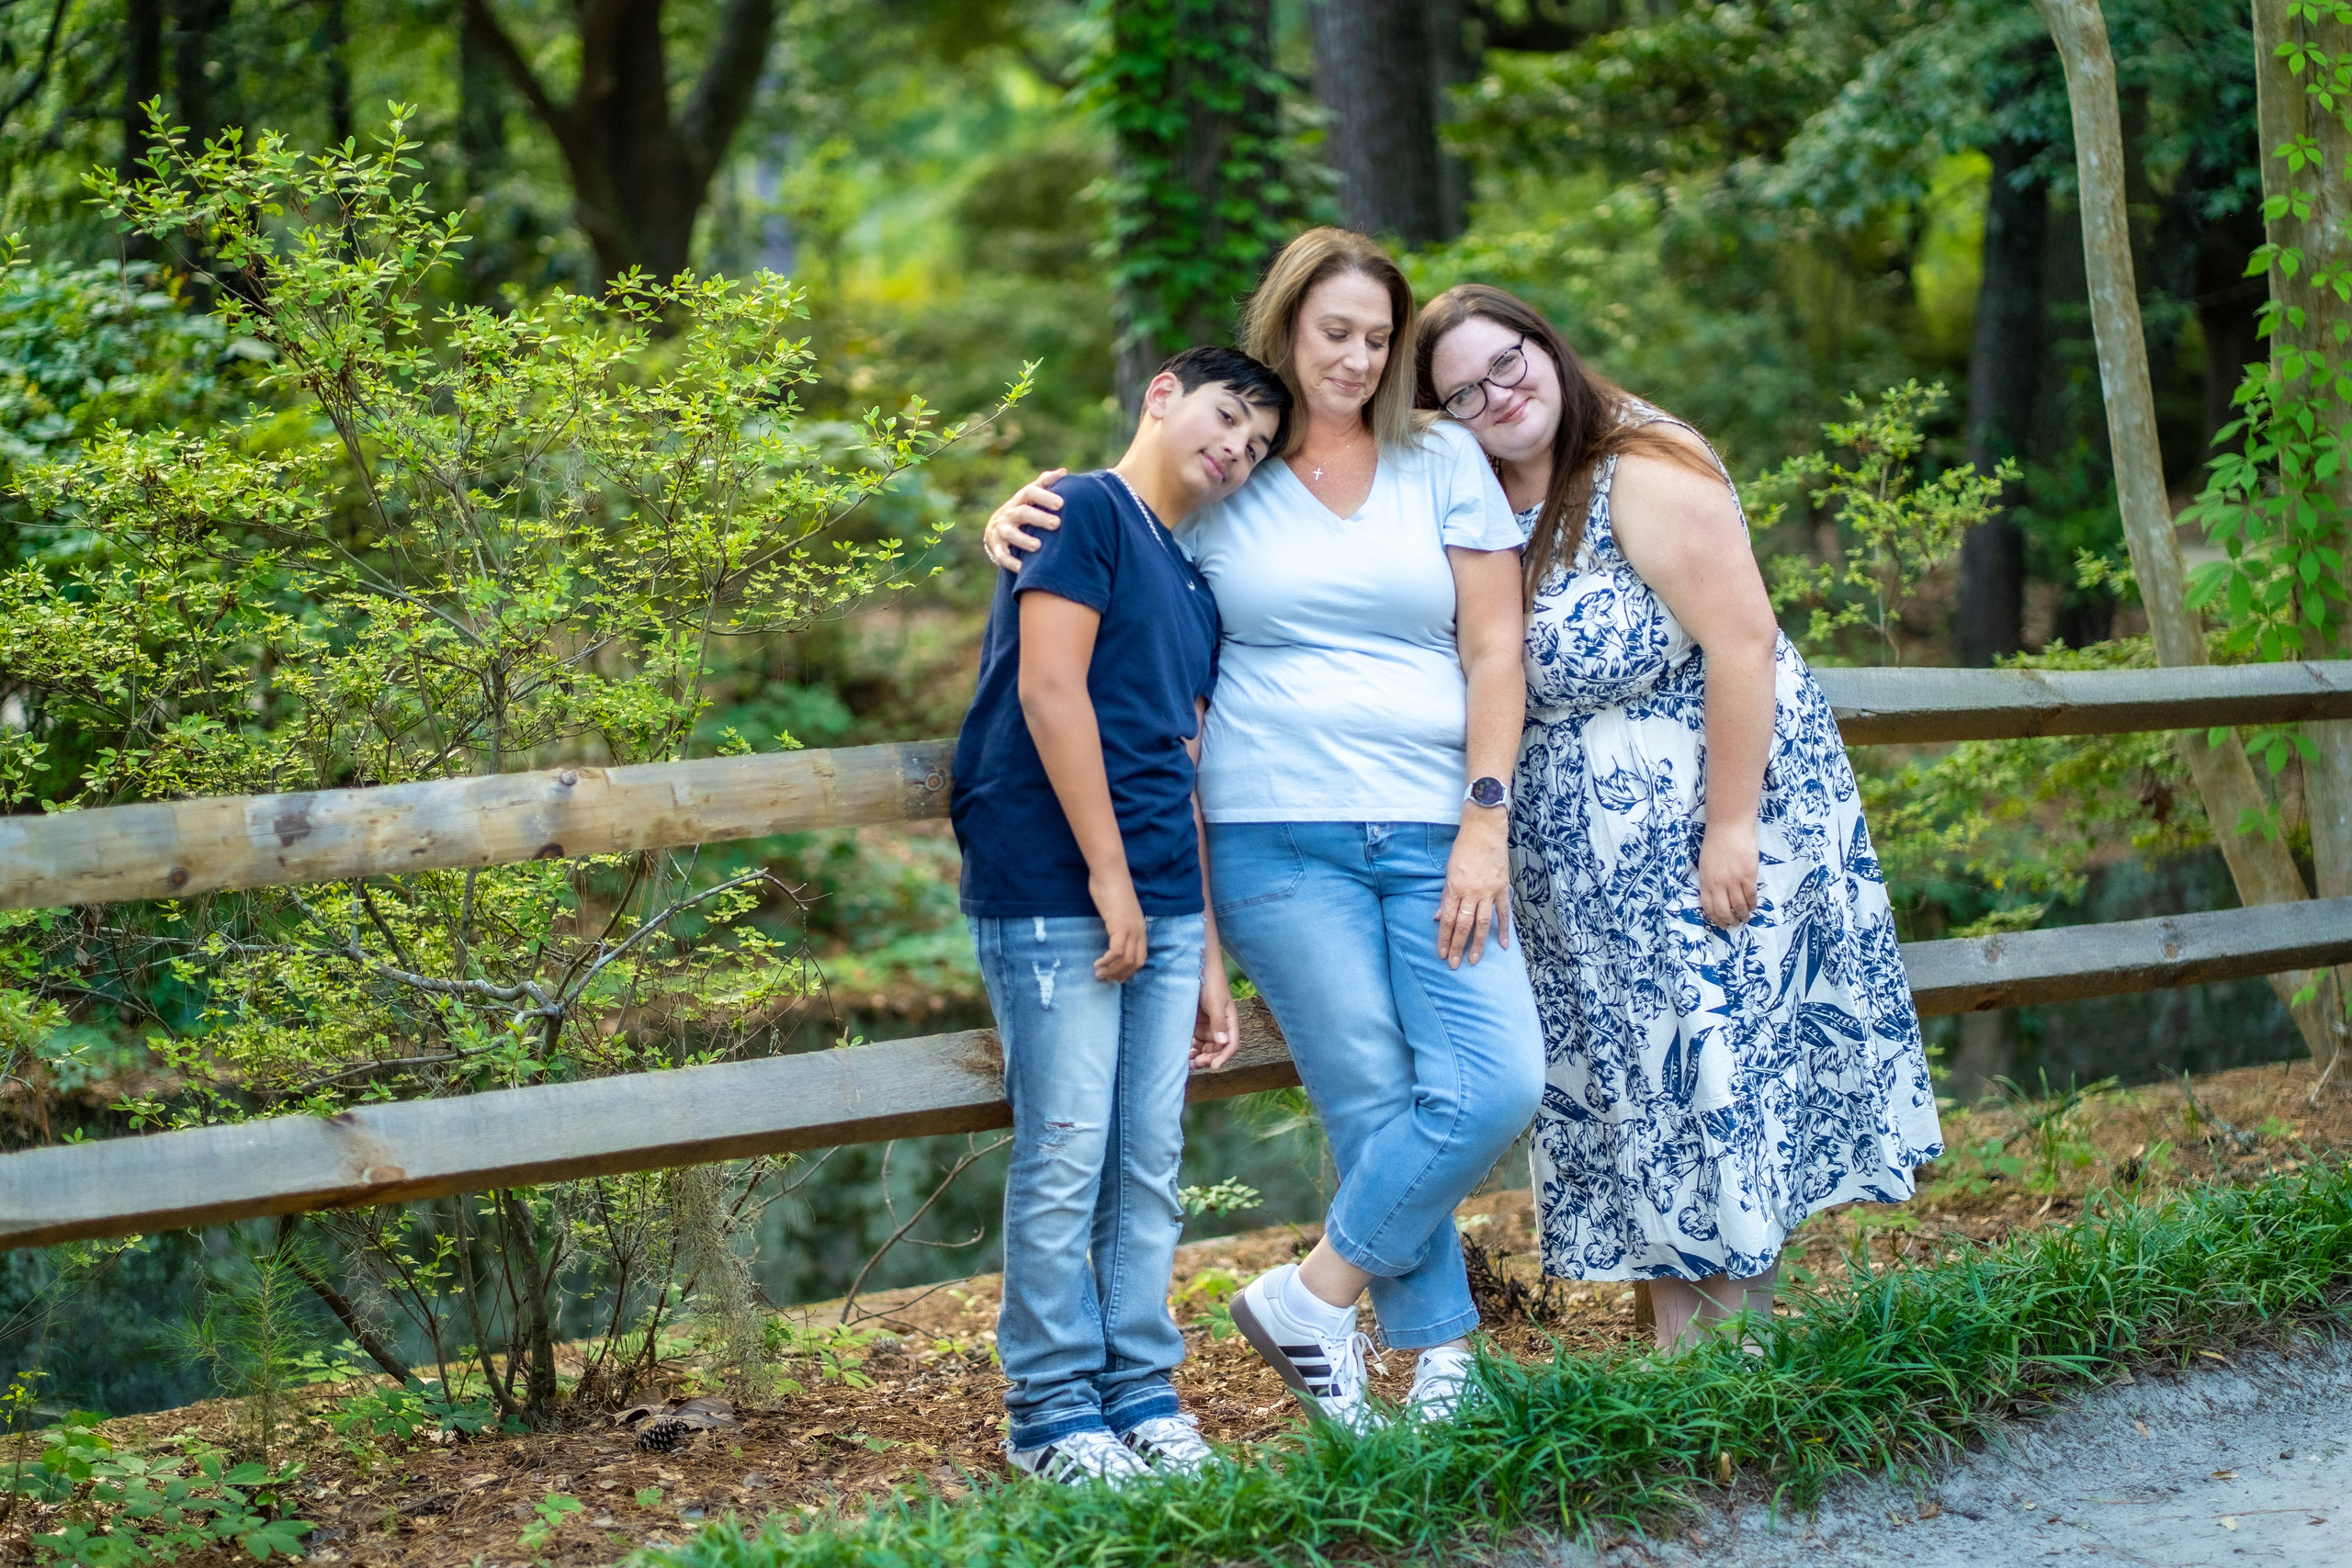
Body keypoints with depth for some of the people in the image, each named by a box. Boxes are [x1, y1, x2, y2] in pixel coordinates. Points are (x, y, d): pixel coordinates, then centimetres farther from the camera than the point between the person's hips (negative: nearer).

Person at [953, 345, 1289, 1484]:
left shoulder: (1195, 586, 21)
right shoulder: (1087, 511, -2)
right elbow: (1050, 686, -12)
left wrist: (1207, 955, 18)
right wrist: (1110, 876, -14)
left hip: (1163, 907, 8)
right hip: (1057, 898, -8)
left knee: (1150, 1163, 8)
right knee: (1065, 1159, -4)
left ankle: (1140, 1391, 16)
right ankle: (1054, 1411, 3)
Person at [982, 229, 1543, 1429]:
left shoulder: (1445, 464, 10)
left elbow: (1494, 653, 7)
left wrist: (1485, 824, -2)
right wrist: (1021, 516, -6)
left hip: (1435, 834, 2)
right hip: (1281, 836, -2)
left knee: (1499, 1082, -12)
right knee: (1372, 1101, -6)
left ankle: (1307, 1296, 0)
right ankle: (1439, 1353, 8)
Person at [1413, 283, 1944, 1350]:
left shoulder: (1647, 477, -17)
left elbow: (1741, 645, -21)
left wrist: (1731, 827, -23)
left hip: (1705, 828, -7)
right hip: (1578, 860, 7)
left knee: (1718, 1069, -3)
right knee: (1629, 1087, 8)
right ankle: (1675, 1341, 14)